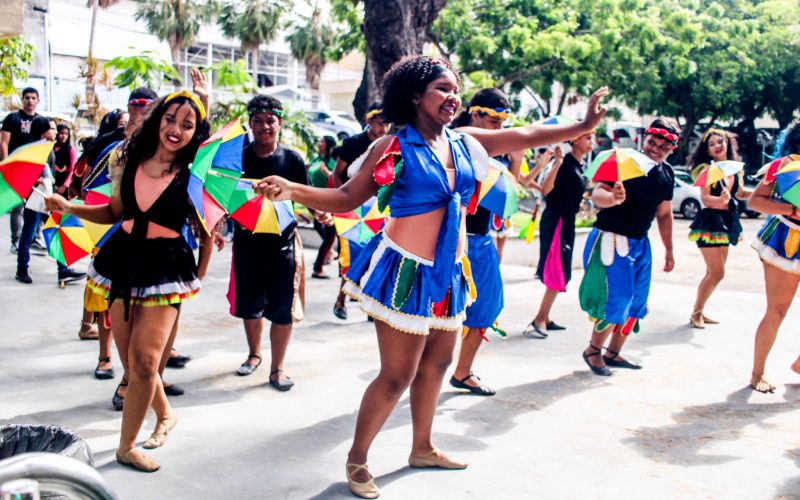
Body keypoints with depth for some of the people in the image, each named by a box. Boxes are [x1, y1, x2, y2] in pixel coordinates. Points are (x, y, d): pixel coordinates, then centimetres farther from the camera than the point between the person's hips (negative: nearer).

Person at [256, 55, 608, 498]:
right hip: (407, 273, -7)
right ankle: (357, 459, 17)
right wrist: (293, 191, -21)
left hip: (449, 273, 7)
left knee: (436, 363, 19)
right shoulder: (392, 147, -10)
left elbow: (526, 136, 14)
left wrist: (584, 125, 14)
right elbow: (347, 198, -7)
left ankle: (422, 449, 39)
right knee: (397, 376, -4)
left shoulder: (465, 141, 6)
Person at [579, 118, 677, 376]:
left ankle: (613, 353, 25)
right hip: (611, 239, -8)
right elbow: (597, 194, -27)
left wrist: (669, 250, 21)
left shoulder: (667, 173, 7)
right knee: (617, 299, -11)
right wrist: (613, 198, -49)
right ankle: (593, 350, 9)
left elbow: (664, 213, 18)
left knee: (636, 302, 10)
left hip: (640, 243, 8)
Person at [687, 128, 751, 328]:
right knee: (717, 273, -9)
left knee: (713, 273, 12)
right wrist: (721, 199, -40)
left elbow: (740, 193, 21)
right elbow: (705, 199, -20)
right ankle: (696, 313, 5)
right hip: (710, 221, -7)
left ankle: (699, 311, 24)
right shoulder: (707, 169, -12)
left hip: (726, 222, 7)